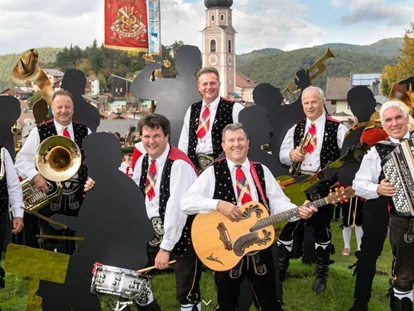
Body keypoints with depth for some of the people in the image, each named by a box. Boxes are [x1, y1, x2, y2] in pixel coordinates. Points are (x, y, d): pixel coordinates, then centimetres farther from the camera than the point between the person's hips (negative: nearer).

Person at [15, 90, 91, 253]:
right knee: (48, 243, 11)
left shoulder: (84, 131, 3)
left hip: (79, 194, 2)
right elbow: (22, 159, -4)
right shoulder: (39, 131, -4)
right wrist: (35, 176, -19)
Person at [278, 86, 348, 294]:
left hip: (324, 187, -3)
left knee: (321, 230, 10)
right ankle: (280, 268, 27)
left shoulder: (337, 128, -3)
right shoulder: (296, 128, 9)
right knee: (287, 226, 9)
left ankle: (321, 274, 28)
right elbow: (282, 155, 12)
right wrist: (291, 154, -8)